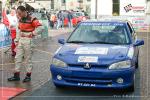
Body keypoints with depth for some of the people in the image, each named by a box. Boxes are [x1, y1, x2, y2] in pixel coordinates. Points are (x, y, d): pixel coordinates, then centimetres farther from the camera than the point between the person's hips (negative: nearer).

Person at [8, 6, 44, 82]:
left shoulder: (32, 19, -13)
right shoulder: (20, 20, 11)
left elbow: (41, 28, -21)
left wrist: (32, 34, -19)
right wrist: (17, 40, 10)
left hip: (28, 41, -7)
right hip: (21, 40, 7)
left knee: (28, 59, 2)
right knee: (17, 58, 7)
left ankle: (28, 76, 14)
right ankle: (16, 76, 15)